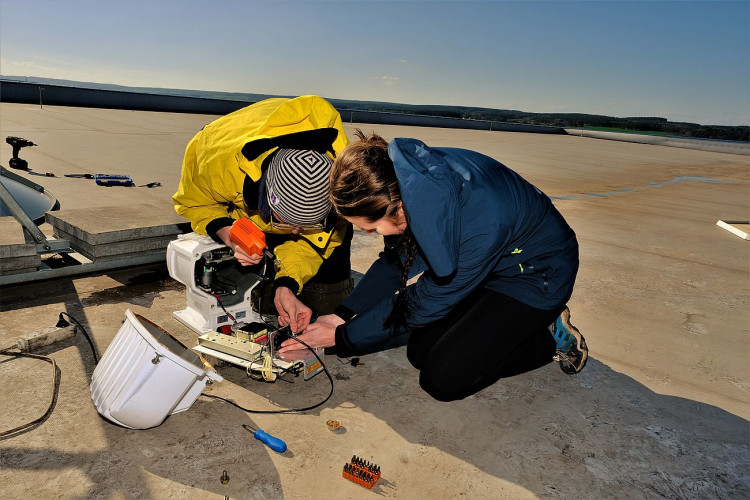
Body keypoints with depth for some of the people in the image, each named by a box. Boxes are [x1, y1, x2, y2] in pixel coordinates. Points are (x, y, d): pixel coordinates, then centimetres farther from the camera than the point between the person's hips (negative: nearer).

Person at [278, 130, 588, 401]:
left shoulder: (480, 223, -42)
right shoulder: (404, 180, -21)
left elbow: (424, 306, -26)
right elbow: (396, 261, -3)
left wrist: (342, 338, -17)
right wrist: (343, 315, -11)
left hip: (535, 274, -6)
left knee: (442, 379, -12)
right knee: (420, 351, 3)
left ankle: (553, 337, 5)